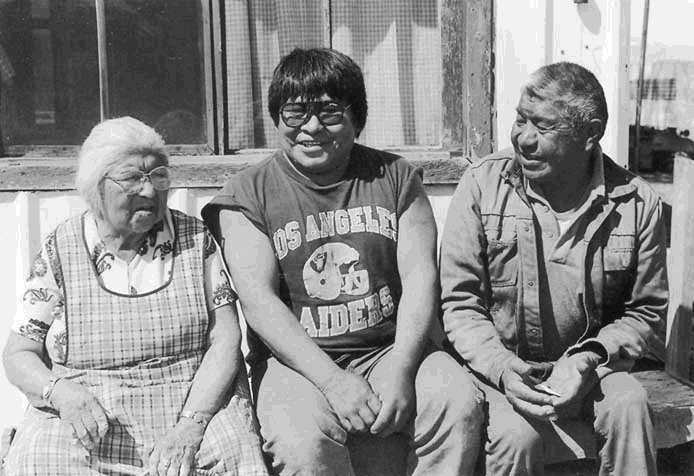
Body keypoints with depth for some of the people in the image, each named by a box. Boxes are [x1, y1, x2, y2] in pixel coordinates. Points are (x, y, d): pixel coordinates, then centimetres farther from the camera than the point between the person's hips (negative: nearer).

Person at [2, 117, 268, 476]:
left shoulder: (195, 238, 5)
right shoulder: (59, 251, 5)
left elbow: (225, 340, -1)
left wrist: (189, 427, -15)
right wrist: (62, 391, -17)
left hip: (197, 408, 0)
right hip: (84, 420, 0)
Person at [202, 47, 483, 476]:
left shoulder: (395, 176, 10)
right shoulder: (248, 194, 3)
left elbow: (420, 276, 1)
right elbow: (259, 299, -8)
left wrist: (401, 372, -15)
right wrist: (334, 381, -20)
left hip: (390, 349, 2)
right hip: (297, 361, -2)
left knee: (460, 402, -25)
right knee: (302, 440, -32)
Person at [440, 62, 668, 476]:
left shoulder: (637, 204, -6)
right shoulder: (482, 185, -9)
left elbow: (646, 311, 4)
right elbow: (459, 303, -6)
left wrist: (589, 359, -14)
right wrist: (501, 367, -21)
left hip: (588, 370, 2)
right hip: (499, 368, -1)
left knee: (629, 406, -28)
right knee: (517, 435, -29)